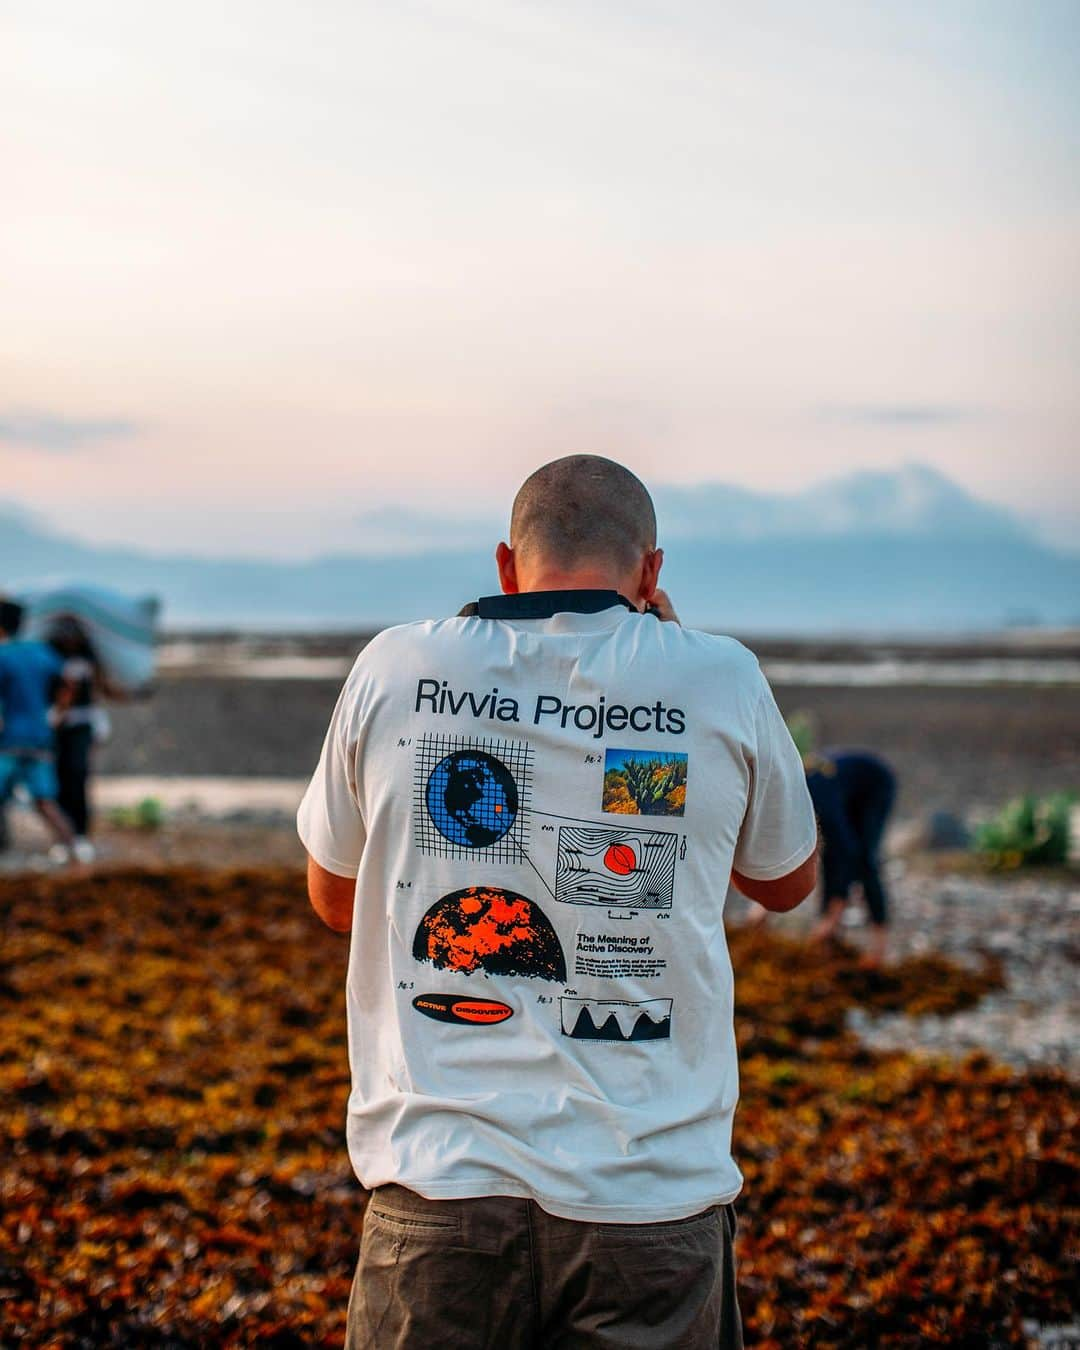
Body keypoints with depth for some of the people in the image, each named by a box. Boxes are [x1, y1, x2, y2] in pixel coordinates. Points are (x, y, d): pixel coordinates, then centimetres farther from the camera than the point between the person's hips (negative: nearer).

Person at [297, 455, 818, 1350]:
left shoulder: (395, 669, 1)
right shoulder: (720, 680, -2)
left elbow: (333, 898, 16)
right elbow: (788, 881, 18)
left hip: (443, 1181, 1)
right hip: (651, 1198, 0)